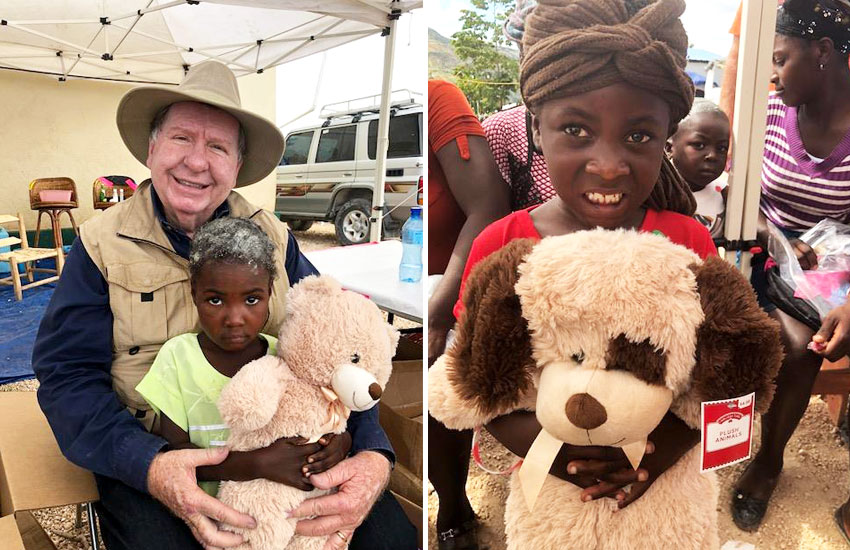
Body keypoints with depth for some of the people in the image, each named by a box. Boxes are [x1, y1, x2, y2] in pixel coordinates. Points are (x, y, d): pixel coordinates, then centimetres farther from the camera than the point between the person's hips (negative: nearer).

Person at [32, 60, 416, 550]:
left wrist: (374, 454, -21)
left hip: (277, 449, 2)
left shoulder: (276, 239, 3)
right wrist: (148, 465, -25)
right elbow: (68, 376, -6)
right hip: (148, 459, -1)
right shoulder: (102, 245, -1)